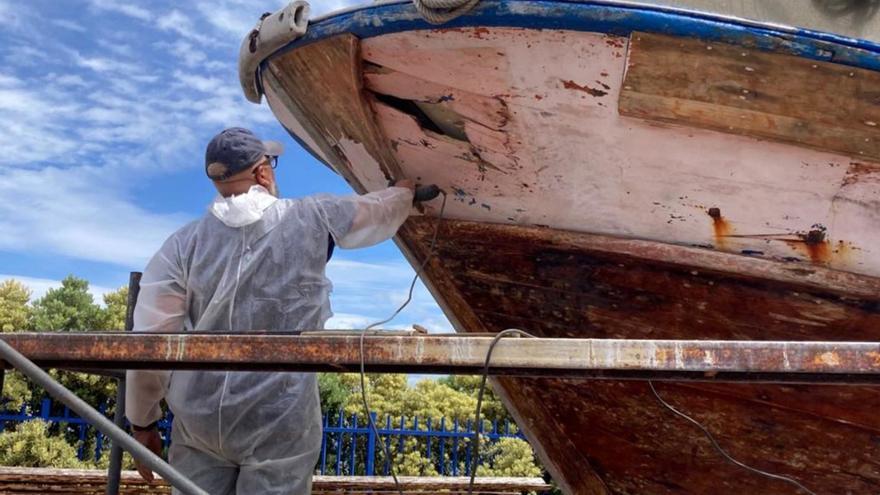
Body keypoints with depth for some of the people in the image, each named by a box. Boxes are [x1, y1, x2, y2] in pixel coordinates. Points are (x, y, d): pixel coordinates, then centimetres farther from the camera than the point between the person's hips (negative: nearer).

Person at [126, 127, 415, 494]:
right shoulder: (310, 220, -3)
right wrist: (405, 189, 38)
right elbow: (380, 211, 15)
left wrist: (142, 421, 10)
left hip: (199, 417, 2)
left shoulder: (185, 243, -2)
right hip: (279, 419, -2)